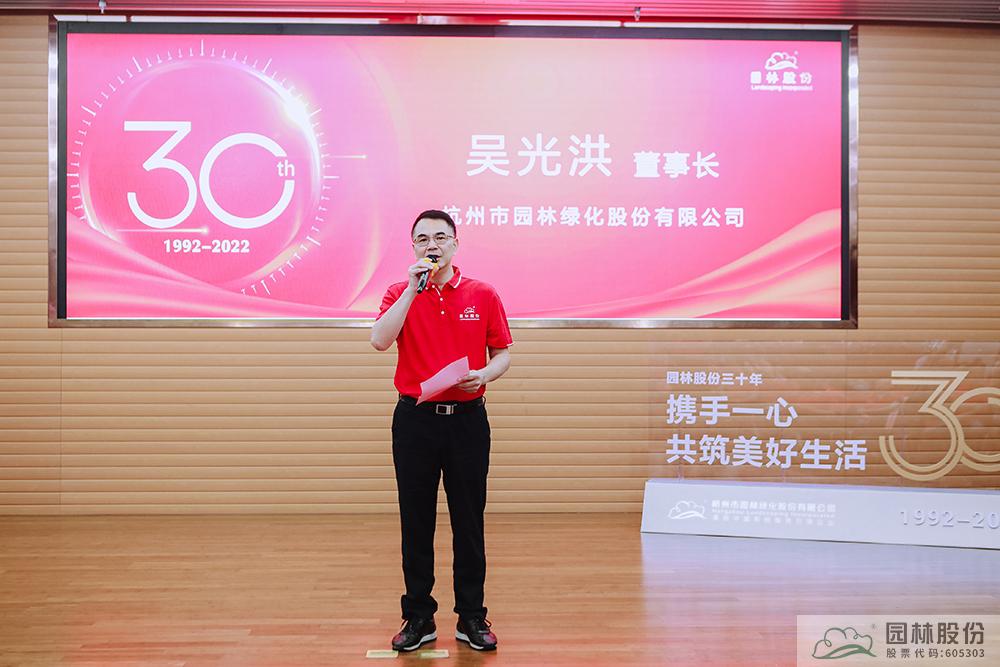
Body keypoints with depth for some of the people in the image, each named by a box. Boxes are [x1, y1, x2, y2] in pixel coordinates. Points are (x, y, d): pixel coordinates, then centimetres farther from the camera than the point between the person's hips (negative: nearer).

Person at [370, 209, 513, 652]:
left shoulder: (482, 295, 4)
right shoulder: (400, 293, 3)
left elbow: (502, 353, 7)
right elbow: (380, 340, -15)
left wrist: (484, 375, -14)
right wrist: (413, 288, -17)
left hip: (467, 418, 0)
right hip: (415, 418, 0)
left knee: (468, 521, 6)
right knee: (416, 521, 7)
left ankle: (472, 617, 19)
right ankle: (418, 618, 19)